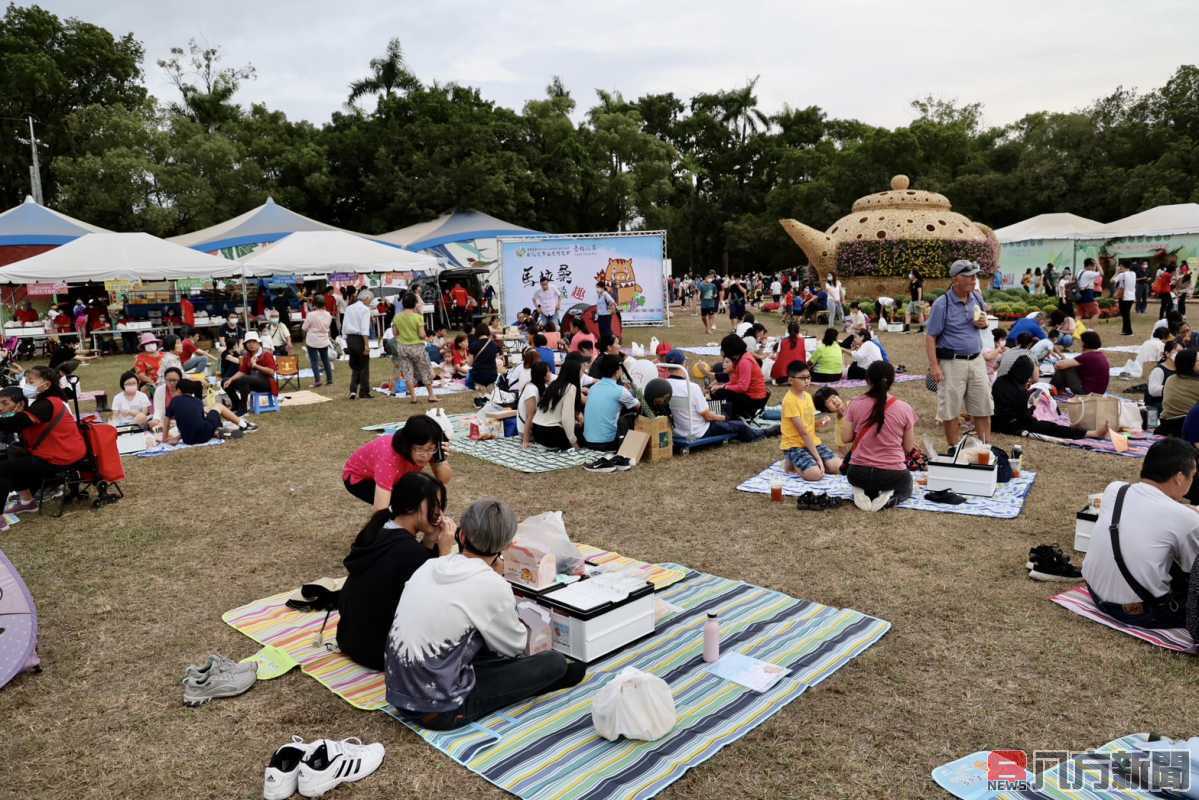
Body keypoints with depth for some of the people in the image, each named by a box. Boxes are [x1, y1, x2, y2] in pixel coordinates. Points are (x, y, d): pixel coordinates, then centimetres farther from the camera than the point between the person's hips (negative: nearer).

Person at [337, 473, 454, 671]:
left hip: (349, 637, 8)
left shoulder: (378, 531, -2)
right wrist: (445, 551, -18)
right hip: (376, 651, -8)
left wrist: (429, 542, -8)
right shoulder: (408, 550, -29)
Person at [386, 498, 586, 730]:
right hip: (440, 712, -7)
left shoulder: (429, 565, 0)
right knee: (554, 661, 1)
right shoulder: (492, 587, -18)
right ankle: (551, 675, 31)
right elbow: (516, 646, 0)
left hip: (399, 694, 7)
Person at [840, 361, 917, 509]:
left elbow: (846, 437, -3)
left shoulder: (856, 404, -9)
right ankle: (890, 498, -1)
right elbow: (908, 448, -1)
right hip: (893, 473, -1)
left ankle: (863, 493, 1)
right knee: (906, 489, 34)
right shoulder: (904, 409, -10)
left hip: (858, 473, 1)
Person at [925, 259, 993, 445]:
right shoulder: (941, 304, -11)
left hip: (976, 360, 6)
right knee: (951, 411, 2)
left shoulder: (977, 297, 7)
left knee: (983, 408, 9)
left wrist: (984, 323, 0)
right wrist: (934, 366, -18)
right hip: (952, 363, -5)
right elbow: (930, 337, -11)